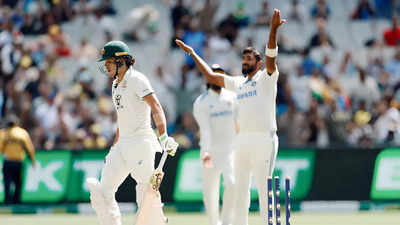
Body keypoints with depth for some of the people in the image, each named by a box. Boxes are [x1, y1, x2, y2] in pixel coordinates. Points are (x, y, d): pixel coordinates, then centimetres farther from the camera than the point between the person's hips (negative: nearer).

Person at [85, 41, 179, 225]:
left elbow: (156, 108, -20)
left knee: (146, 198, -9)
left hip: (141, 142, -9)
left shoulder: (136, 80, -9)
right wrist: (113, 149, 26)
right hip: (123, 146, 9)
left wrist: (164, 137, -33)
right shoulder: (116, 84, 18)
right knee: (102, 194, 2)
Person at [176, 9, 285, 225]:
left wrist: (273, 30, -30)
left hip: (264, 140, -7)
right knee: (240, 188, 8)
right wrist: (192, 54, 25)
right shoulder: (238, 83, 20)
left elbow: (271, 57, -15)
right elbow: (211, 76, 25)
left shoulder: (266, 78, 1)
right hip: (242, 141, 7)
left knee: (263, 187, -9)